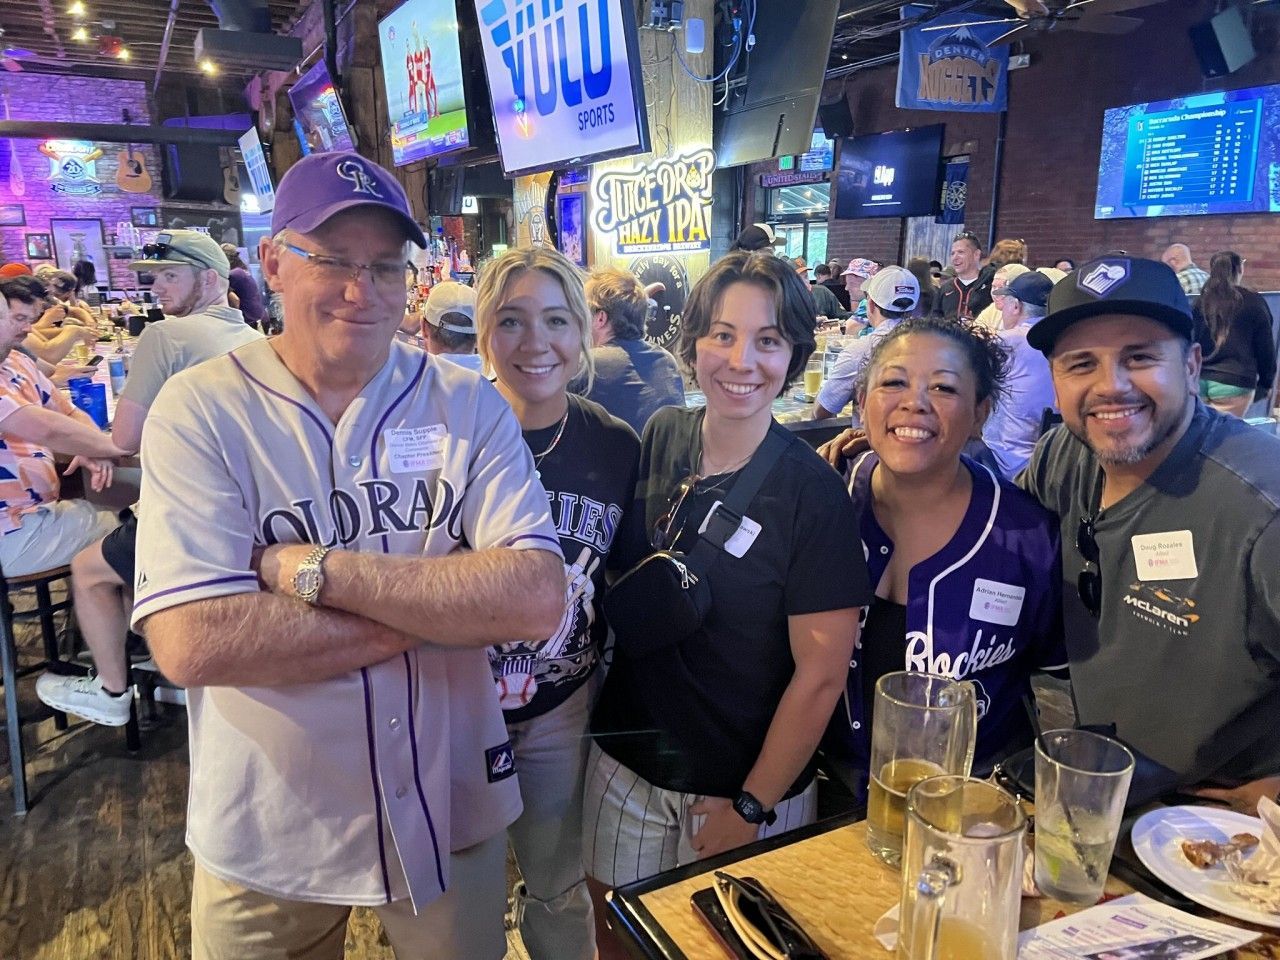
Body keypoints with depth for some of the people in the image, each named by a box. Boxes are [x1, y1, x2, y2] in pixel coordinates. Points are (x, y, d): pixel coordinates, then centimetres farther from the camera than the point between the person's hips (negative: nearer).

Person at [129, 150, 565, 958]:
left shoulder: (467, 403, -8)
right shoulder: (200, 410, -11)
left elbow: (536, 600, -20)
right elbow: (192, 643, -23)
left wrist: (317, 571, -23)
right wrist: (446, 604, -21)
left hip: (451, 811, 2)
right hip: (266, 833, -1)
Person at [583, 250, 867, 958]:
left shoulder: (812, 490, -18)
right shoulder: (661, 437, -5)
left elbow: (821, 674, -15)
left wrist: (751, 808, -9)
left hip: (746, 788, -4)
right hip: (625, 765, 4)